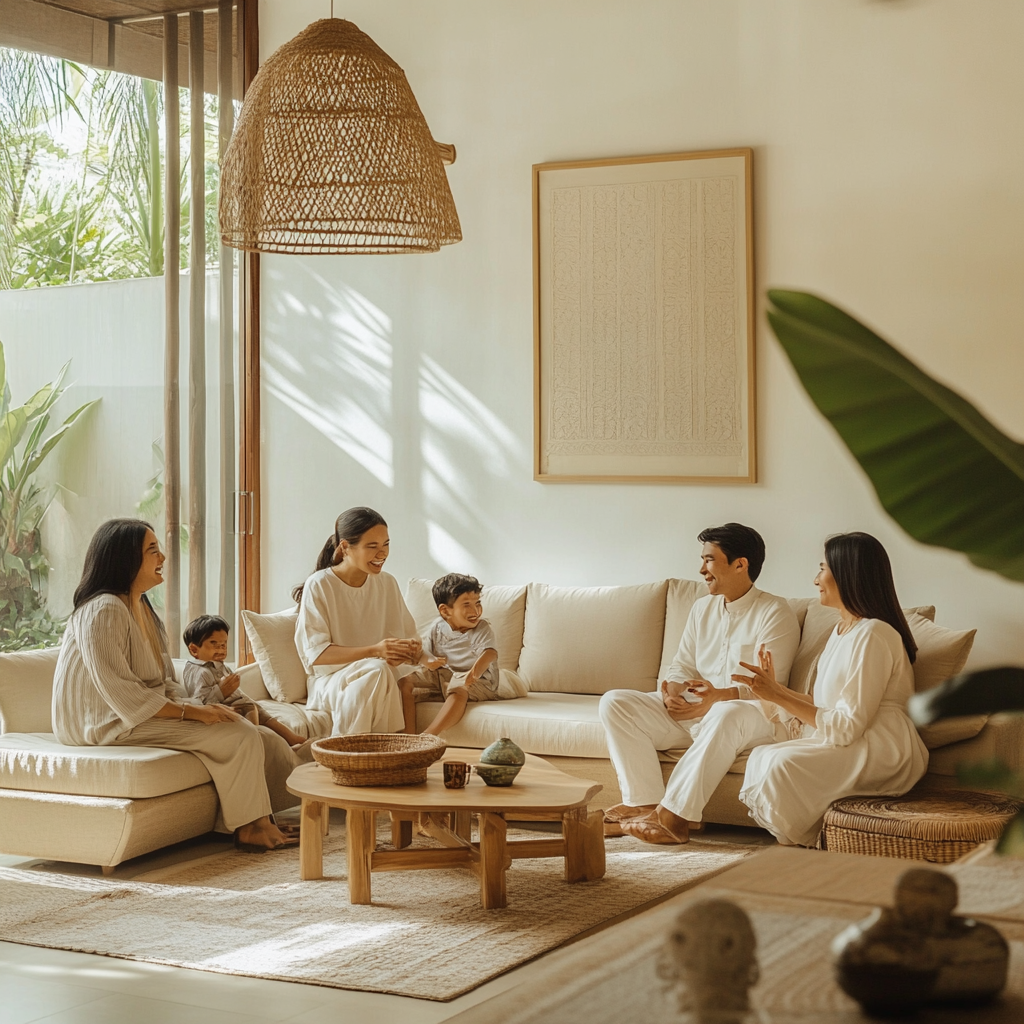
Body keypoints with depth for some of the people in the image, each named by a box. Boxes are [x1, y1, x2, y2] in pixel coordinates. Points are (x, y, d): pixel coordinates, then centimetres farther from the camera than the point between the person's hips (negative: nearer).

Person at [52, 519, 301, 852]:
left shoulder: (143, 608, 16)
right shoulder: (103, 611, -16)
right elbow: (120, 693, -23)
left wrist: (196, 707, -5)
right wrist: (190, 712, -21)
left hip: (152, 712, 10)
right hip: (114, 725, -10)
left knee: (261, 737, -4)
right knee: (238, 735, -19)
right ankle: (251, 828, -8)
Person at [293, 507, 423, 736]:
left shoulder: (387, 584, 8)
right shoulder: (319, 585, -8)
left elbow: (408, 635, 9)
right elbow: (316, 653, -14)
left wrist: (413, 649, -18)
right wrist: (374, 651, -27)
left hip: (379, 682, 4)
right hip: (329, 681, -4)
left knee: (405, 684, -30)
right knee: (376, 670, -34)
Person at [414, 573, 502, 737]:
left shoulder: (482, 629, -9)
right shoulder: (438, 627, 4)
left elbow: (490, 653, -27)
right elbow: (426, 651, 9)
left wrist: (475, 671, -50)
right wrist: (429, 660, -19)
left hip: (477, 681, -6)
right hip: (442, 675, 6)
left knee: (459, 690, -39)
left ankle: (430, 734, -51)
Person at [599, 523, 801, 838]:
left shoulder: (775, 612, -6)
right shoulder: (702, 608, 17)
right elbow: (681, 667, 14)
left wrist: (718, 698, -30)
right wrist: (672, 690, -11)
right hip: (689, 707, 7)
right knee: (614, 703, -14)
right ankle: (644, 802, -26)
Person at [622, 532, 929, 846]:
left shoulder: (873, 635, -17)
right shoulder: (842, 630, 16)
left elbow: (847, 727, -21)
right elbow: (825, 704, 11)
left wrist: (778, 696, -17)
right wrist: (777, 690, 0)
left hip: (877, 749, -10)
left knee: (774, 761, -34)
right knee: (728, 714, -4)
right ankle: (671, 817, -6)